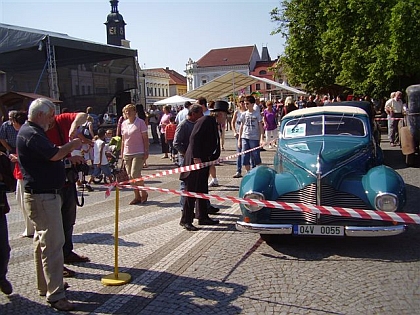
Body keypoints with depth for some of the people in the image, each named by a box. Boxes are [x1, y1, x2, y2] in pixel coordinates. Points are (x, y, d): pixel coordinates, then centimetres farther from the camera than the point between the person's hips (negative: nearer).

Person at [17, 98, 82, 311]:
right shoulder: (31, 134, -17)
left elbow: (51, 154, 18)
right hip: (42, 196, -12)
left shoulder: (32, 132, 16)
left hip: (44, 195, 12)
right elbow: (54, 154, -26)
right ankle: (55, 295, -3)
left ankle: (45, 285, 31)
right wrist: (72, 145, -10)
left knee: (43, 241, 18)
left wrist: (69, 150, 5)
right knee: (52, 243, -9)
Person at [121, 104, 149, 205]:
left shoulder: (140, 122, -5)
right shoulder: (124, 124, 11)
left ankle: (144, 193, 8)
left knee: (135, 174, -13)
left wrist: (146, 152, -11)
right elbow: (123, 140, 17)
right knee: (130, 176, 6)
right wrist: (122, 153, 13)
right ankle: (137, 196, 16)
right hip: (127, 154, 6)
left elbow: (145, 138, -5)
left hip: (138, 153, -6)